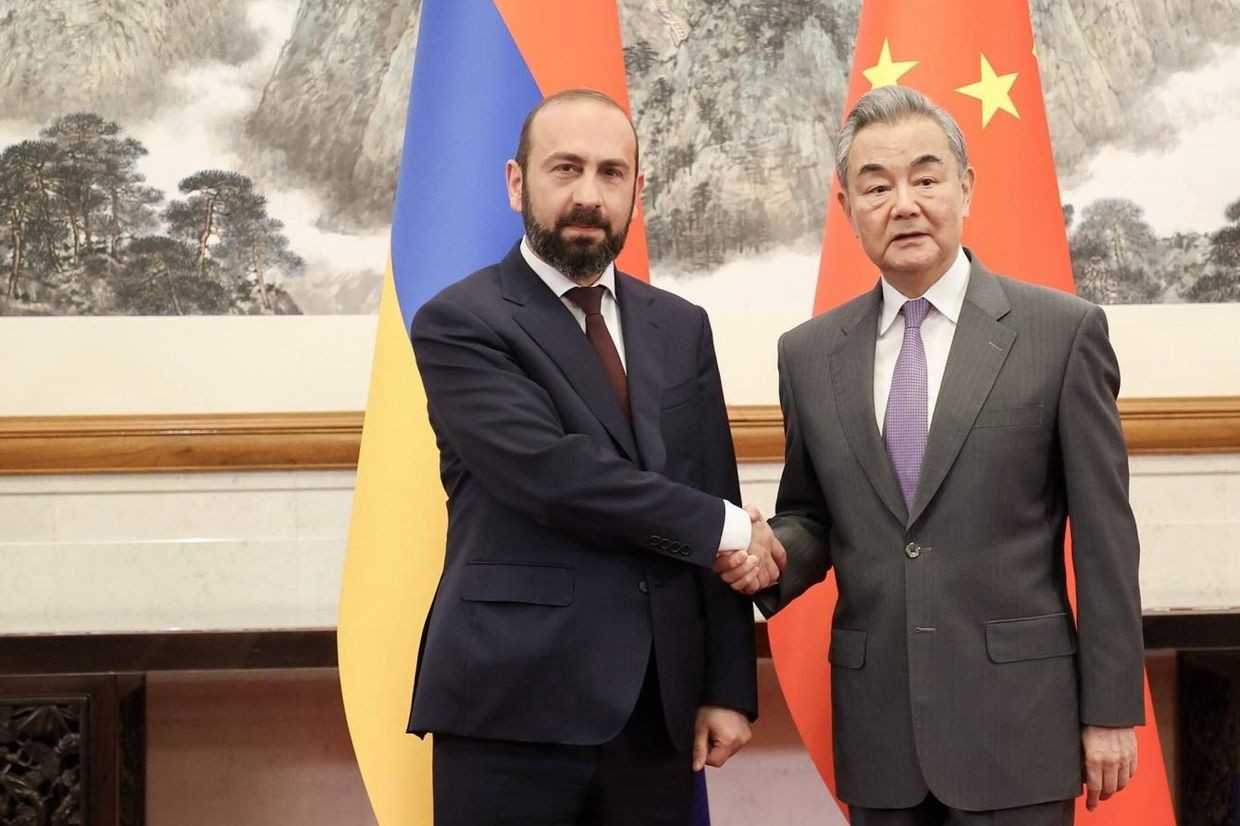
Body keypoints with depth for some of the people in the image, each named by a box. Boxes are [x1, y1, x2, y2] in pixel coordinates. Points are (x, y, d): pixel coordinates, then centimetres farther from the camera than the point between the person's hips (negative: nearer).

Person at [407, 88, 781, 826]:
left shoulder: (680, 328, 13)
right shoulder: (460, 323, -4)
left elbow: (719, 516, 11)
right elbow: (551, 472, -18)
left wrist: (728, 685, 5)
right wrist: (723, 529, -8)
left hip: (659, 703, 5)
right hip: (514, 700, -5)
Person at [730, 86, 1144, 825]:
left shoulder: (1063, 331, -4)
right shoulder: (809, 353, 6)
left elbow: (1103, 536, -4)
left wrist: (1111, 709, -4)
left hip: (1016, 715, -3)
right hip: (876, 723, 3)